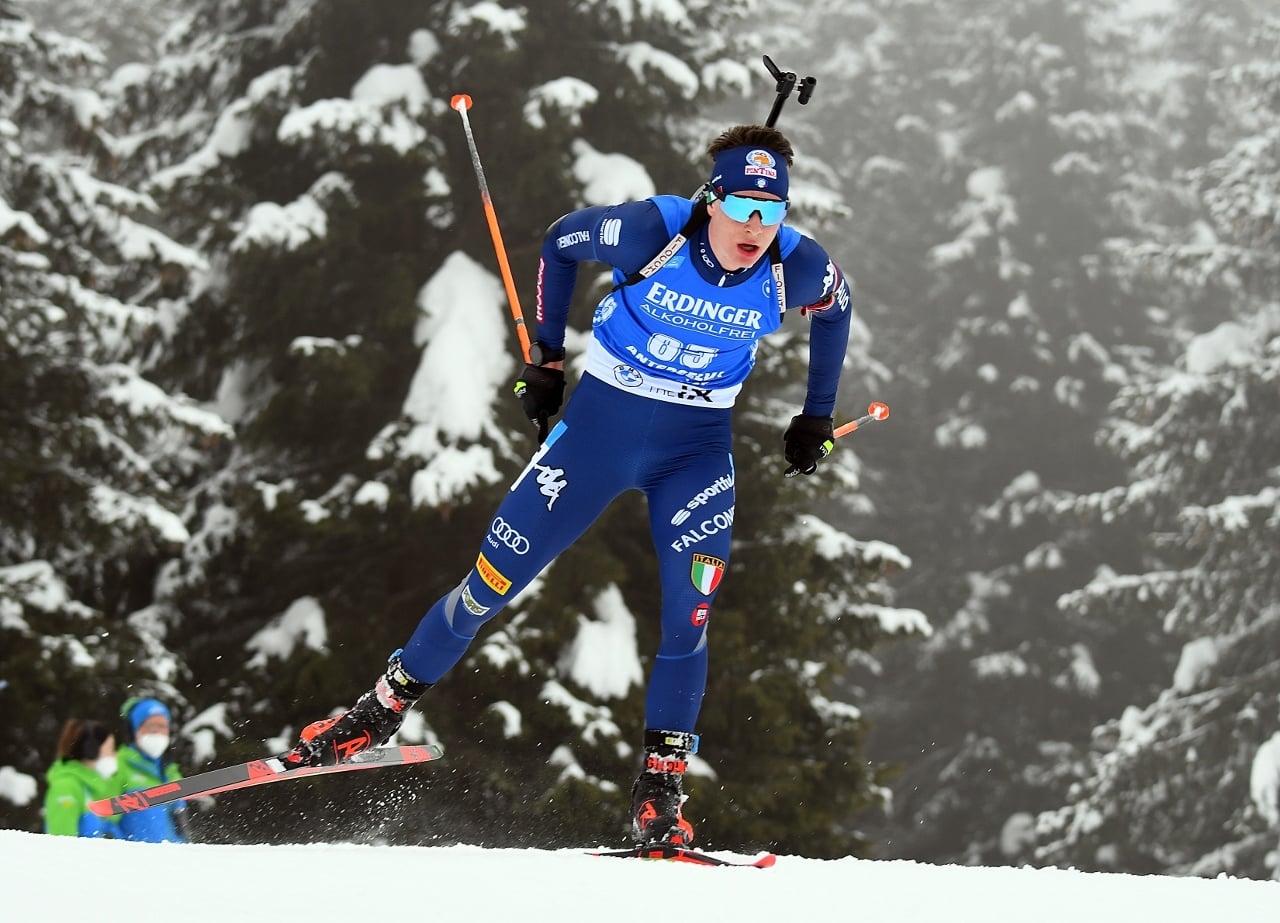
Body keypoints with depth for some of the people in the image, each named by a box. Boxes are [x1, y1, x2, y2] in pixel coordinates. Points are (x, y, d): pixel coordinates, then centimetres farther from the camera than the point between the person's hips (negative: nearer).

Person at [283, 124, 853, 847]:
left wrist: (817, 419, 9)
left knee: (688, 620, -12)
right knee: (492, 584, 1)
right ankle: (383, 711, 19)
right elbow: (561, 240, -3)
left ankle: (659, 795, -1)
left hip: (699, 447, 1)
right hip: (601, 420, -1)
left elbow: (837, 309, 8)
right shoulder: (651, 231, -24)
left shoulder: (798, 271, -18)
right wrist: (547, 358, 1)